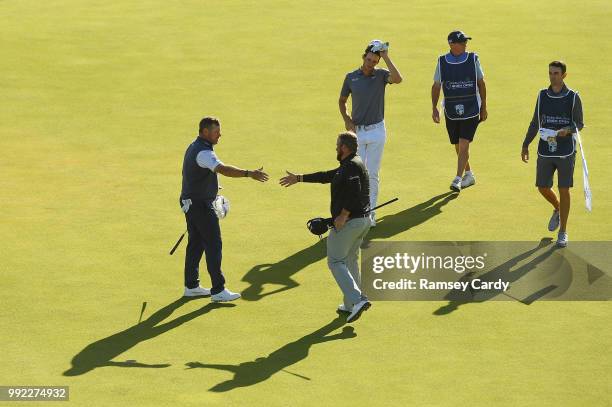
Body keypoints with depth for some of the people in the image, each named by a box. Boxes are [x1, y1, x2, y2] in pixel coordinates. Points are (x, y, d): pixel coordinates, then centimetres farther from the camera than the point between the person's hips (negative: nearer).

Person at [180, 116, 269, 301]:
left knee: (196, 244, 16)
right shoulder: (203, 152, -21)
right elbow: (222, 169, -38)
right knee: (213, 245, -8)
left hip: (190, 202, 10)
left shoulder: (193, 147, 13)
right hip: (200, 204, -10)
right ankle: (218, 290, -8)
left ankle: (191, 286, 22)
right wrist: (249, 174, -44)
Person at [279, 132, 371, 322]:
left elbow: (354, 192, -30)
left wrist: (343, 215, -25)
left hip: (348, 221, -10)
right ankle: (350, 304, 25)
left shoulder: (351, 166, -16)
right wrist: (299, 178, 29)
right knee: (350, 260, 20)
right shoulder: (353, 164, 16)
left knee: (335, 261, -4)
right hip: (363, 220, 10)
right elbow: (327, 176, 24)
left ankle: (357, 299, -17)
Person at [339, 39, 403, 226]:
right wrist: (346, 119, -3)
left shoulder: (381, 75, -4)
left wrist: (386, 57, -23)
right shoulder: (351, 77, 1)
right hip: (357, 131, 1)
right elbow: (342, 100, 12)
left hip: (377, 130, -1)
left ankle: (370, 212, 11)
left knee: (372, 174, 3)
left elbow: (398, 78, -27)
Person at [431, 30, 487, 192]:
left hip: (471, 110, -2)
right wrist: (434, 108, 0)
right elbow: (436, 86, 8)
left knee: (464, 144, -14)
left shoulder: (473, 59, -1)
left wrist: (483, 108, 7)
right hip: (451, 110, 2)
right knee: (458, 146, 11)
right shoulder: (442, 62, 0)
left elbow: (481, 83, 7)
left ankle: (458, 179, -15)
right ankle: (469, 175, 31)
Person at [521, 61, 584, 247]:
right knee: (543, 188, 5)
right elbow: (535, 123, 13)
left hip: (566, 152, -3)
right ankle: (557, 209, 38)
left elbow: (580, 123, -1)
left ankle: (563, 232, 10)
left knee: (564, 190, -1)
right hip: (545, 151, 3)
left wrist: (568, 130, -22)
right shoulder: (542, 95, 6)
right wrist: (525, 145, 10)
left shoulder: (573, 97, -4)